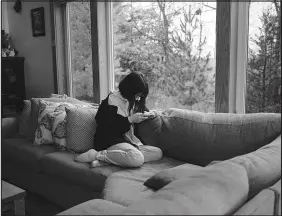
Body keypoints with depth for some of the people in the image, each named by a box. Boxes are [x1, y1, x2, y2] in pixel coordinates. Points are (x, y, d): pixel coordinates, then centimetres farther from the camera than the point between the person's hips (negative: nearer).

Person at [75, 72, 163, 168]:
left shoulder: (134, 101, 14)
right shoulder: (111, 101, -8)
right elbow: (106, 129, -14)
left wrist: (148, 114, 6)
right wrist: (130, 119, -16)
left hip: (130, 141, 9)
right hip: (111, 141, -9)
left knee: (158, 153, -16)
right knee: (137, 159, -35)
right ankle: (97, 155, -19)